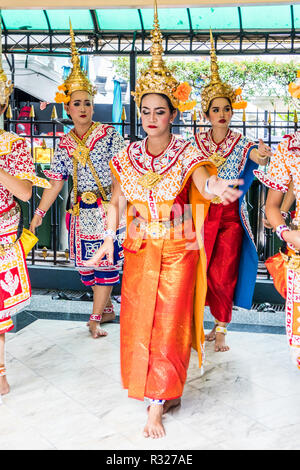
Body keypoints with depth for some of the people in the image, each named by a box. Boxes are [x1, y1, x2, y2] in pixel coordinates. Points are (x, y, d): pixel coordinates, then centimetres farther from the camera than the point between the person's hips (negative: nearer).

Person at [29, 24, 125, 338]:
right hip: (81, 211, 4)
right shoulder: (64, 144, 8)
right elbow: (56, 184, 10)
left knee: (106, 261, -4)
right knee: (87, 263, 8)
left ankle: (96, 318, 5)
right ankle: (107, 309, 27)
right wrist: (39, 213, 6)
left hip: (107, 207, -4)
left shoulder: (108, 134, -3)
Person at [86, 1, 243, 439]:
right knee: (139, 323, 9)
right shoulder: (128, 156, 2)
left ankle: (157, 409, 9)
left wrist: (214, 186, -50)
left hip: (178, 251, -3)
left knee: (168, 325, -1)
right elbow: (117, 199, 6)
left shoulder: (187, 153, -8)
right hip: (139, 251, 4)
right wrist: (109, 238, -6)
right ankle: (166, 393, 31)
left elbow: (203, 184, -27)